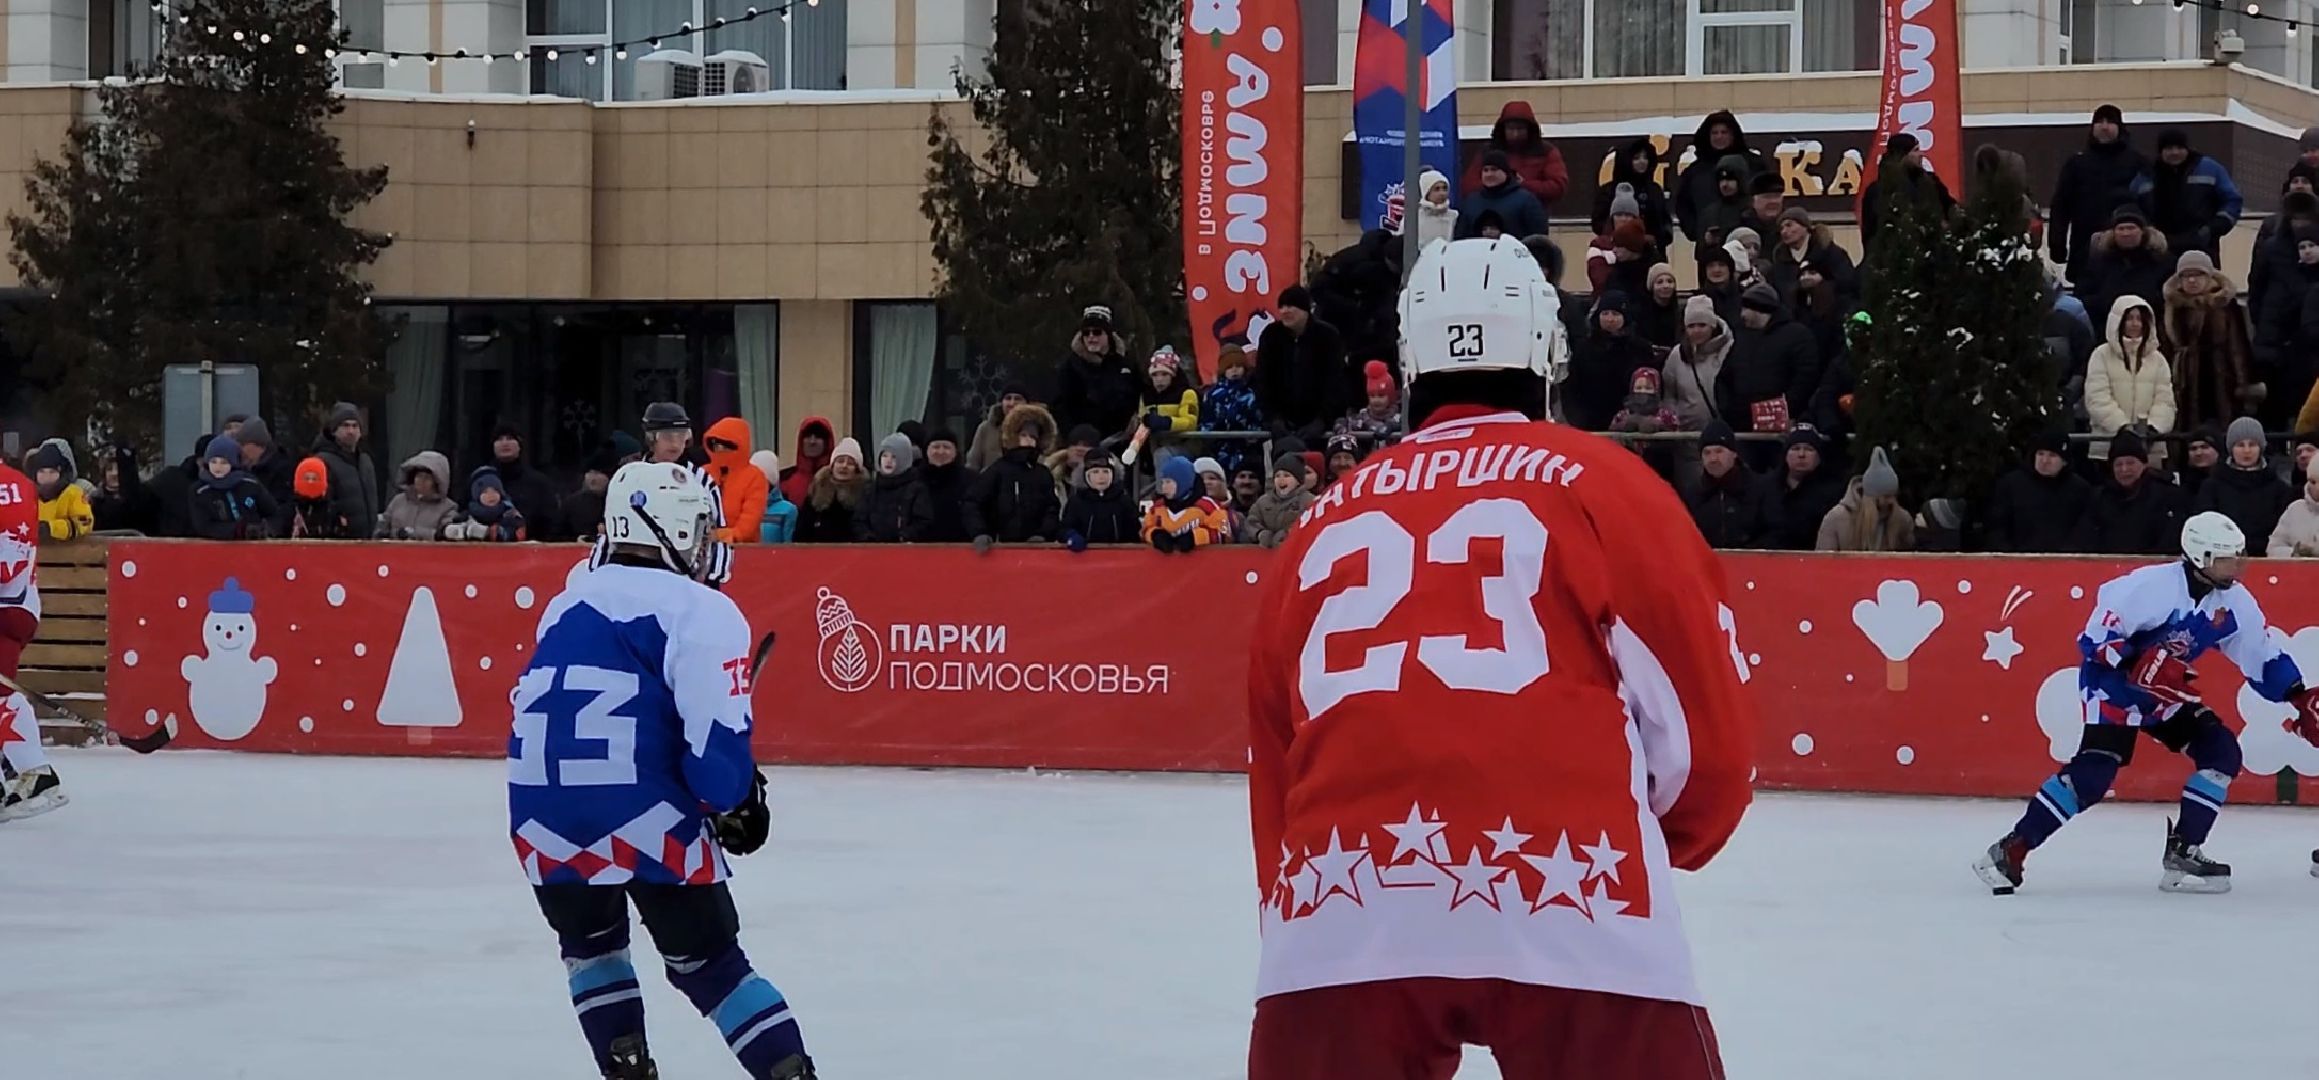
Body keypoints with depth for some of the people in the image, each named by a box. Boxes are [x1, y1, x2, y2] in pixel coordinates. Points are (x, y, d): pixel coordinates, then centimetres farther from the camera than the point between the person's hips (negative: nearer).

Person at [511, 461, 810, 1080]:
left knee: (590, 945, 28)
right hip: (649, 818, -5)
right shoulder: (700, 611, -3)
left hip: (542, 818, 5)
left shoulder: (567, 604, 19)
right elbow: (717, 735, -12)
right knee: (710, 965, 9)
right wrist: (738, 805, 6)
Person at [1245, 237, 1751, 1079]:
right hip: (1566, 907, -3)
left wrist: (1295, 922, 36)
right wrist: (1670, 838, 28)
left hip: (1340, 918, 3)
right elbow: (1706, 724, 8)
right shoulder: (1601, 484, 11)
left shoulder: (1325, 522, 21)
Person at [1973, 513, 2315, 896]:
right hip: (2112, 681, -8)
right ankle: (2010, 850, -18)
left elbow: (2265, 658, 6)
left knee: (2222, 752, -4)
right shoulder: (2153, 585, -26)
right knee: (2094, 771, -22)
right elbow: (2096, 637, -24)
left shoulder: (2234, 602, -5)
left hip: (2167, 691, 8)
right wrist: (2141, 666, -34)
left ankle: (2182, 853, 3)